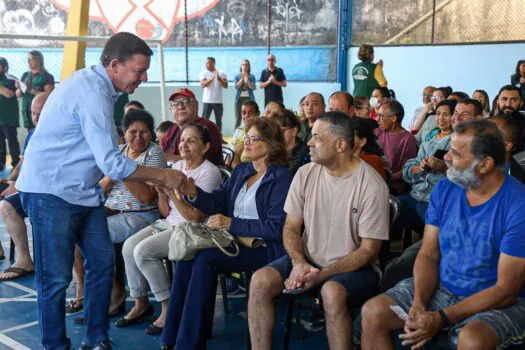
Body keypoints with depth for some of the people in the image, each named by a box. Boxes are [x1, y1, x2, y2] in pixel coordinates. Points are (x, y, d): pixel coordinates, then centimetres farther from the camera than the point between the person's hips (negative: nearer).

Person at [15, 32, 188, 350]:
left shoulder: (97, 85, 7)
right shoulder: (92, 92, -23)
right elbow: (113, 163, -26)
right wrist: (165, 177, -17)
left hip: (82, 190, 10)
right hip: (51, 191, -10)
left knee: (102, 261, 10)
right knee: (57, 276, -1)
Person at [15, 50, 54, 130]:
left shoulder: (47, 77, -4)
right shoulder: (25, 75, 13)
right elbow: (18, 95, 14)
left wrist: (32, 90, -22)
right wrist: (20, 89, -9)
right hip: (27, 112, 6)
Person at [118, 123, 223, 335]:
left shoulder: (209, 173, -12)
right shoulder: (177, 166, 9)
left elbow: (196, 218, -17)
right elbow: (166, 212, 9)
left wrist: (173, 193, -21)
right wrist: (162, 193, -10)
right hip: (168, 223, 8)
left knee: (143, 251, -24)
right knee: (129, 247, -13)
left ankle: (169, 307, -10)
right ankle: (141, 304, 3)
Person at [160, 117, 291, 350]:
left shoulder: (280, 178, -8)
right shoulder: (240, 170, 15)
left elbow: (276, 228, -16)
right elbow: (217, 202, 11)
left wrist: (232, 224, -16)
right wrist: (193, 193, -10)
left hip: (264, 248, -7)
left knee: (205, 259, -27)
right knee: (186, 255, -19)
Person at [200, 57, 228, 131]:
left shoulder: (221, 73, 4)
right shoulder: (203, 73, -1)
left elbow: (226, 86, -4)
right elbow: (202, 85, -16)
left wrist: (219, 78, -18)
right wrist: (212, 78, -27)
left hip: (218, 101, 2)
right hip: (207, 101, -2)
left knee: (218, 120, 9)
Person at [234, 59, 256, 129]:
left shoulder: (252, 77, 7)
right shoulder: (237, 76, 8)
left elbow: (253, 87, -5)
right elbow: (237, 87, -6)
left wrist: (247, 79, -13)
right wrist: (242, 78, -13)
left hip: (249, 98, 0)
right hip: (239, 99, 0)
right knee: (238, 119, -1)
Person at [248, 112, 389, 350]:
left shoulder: (372, 185, -15)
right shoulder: (305, 174, 0)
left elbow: (368, 250, -13)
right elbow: (291, 228, 4)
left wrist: (321, 275, -23)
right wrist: (299, 263, -17)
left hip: (354, 267, -4)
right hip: (308, 260, 4)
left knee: (332, 292, -36)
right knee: (260, 281, -20)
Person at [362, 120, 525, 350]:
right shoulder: (444, 189, 0)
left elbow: (506, 290, -18)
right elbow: (428, 254, 3)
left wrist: (441, 318, -24)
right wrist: (419, 302, -16)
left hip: (496, 303, -5)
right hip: (439, 288, 5)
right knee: (372, 312, -14)